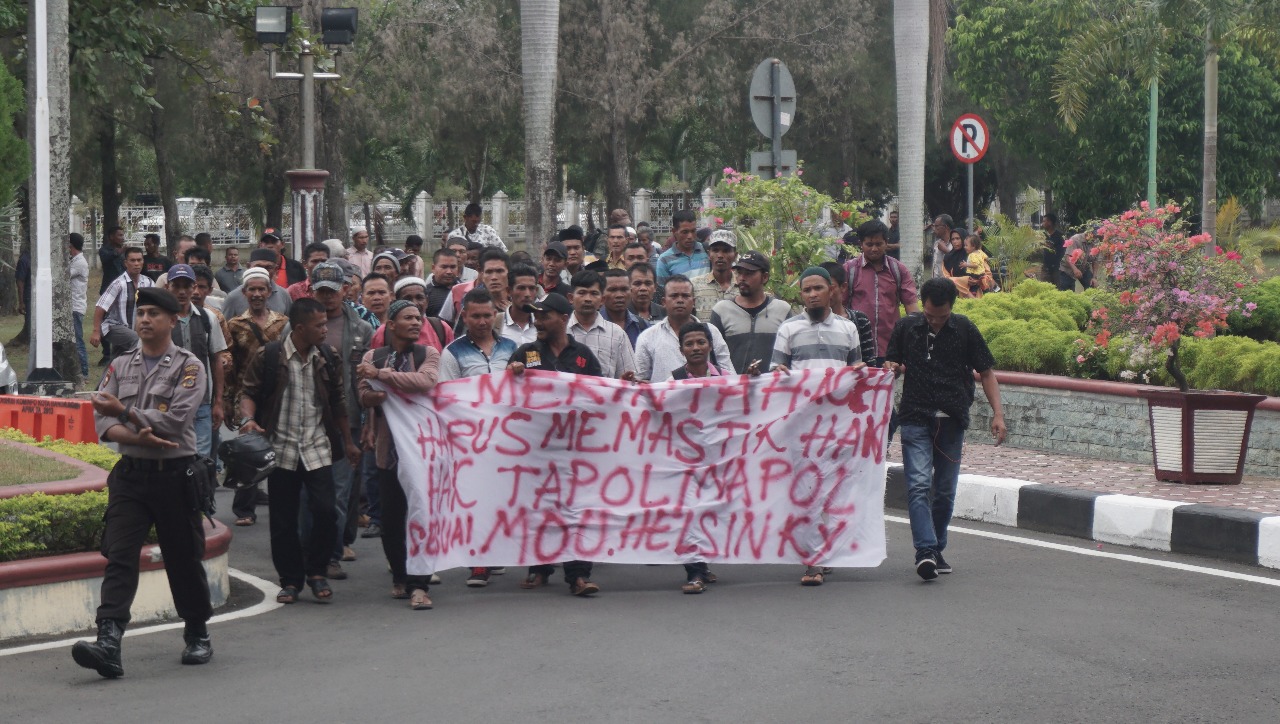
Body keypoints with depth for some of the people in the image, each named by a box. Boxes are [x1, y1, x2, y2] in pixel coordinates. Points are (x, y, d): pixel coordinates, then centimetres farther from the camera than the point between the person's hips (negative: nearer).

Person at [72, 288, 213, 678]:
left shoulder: (188, 367, -2)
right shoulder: (120, 366, 11)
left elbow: (175, 419, -15)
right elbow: (103, 423, 1)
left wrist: (122, 412, -8)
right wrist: (139, 437, -17)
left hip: (175, 475, -3)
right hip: (130, 474, 3)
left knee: (184, 559, 8)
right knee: (119, 557, -11)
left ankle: (198, 636, 26)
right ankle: (108, 643, -21)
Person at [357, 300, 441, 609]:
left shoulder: (428, 355, 5)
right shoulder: (373, 357, 9)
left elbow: (426, 381, -16)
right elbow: (365, 396, -5)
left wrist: (381, 375, -17)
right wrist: (403, 389, -24)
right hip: (388, 445, 2)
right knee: (391, 517, 4)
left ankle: (417, 585, -7)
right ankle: (400, 577, 21)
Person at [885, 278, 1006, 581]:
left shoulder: (965, 329, 1)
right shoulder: (906, 327, 2)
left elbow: (986, 373, 6)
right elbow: (893, 365, 15)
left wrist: (997, 413, -3)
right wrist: (891, 369, -10)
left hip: (952, 421, 1)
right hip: (915, 419, -1)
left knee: (945, 490, 7)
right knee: (919, 485, -15)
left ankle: (937, 550, 20)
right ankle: (925, 551, -24)